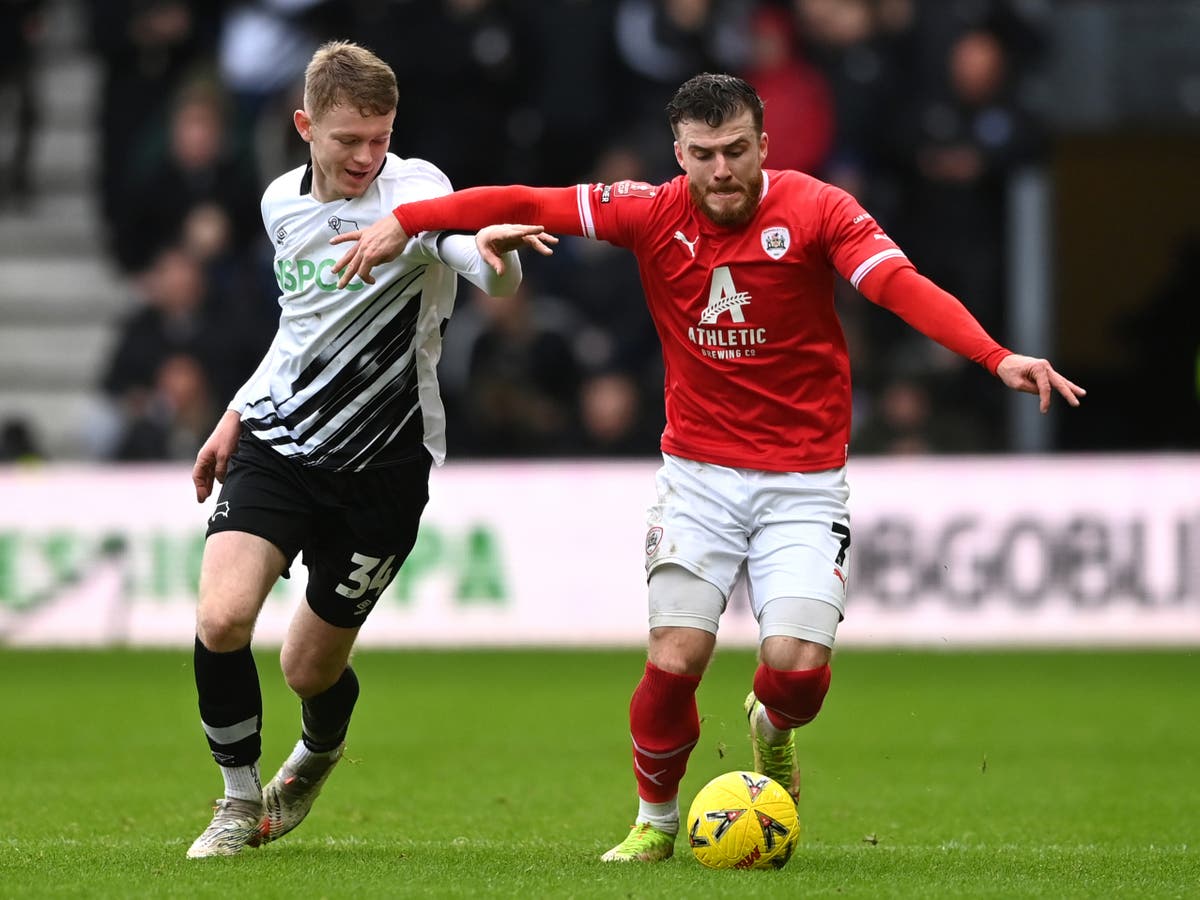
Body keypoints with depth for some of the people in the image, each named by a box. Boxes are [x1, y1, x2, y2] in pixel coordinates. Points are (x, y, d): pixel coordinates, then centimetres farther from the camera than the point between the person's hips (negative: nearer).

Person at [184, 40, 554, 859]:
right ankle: (240, 800, 6)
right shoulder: (282, 203, 5)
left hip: (381, 467, -4)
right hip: (277, 444, 4)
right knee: (221, 619, -18)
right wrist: (238, 414, 23)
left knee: (311, 667, 6)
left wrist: (494, 254, -59)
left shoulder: (412, 191, -14)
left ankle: (318, 754, 44)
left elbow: (478, 260, -36)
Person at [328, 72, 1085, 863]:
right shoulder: (655, 214, -6)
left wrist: (998, 358, -39)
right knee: (675, 660, -9)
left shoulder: (815, 210, -13)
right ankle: (655, 821, 18)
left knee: (798, 666, -15)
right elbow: (529, 205, -3)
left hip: (803, 480, -2)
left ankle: (773, 728, 24)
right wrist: (404, 222, -8)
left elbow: (904, 286, -25)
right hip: (699, 472, 2)